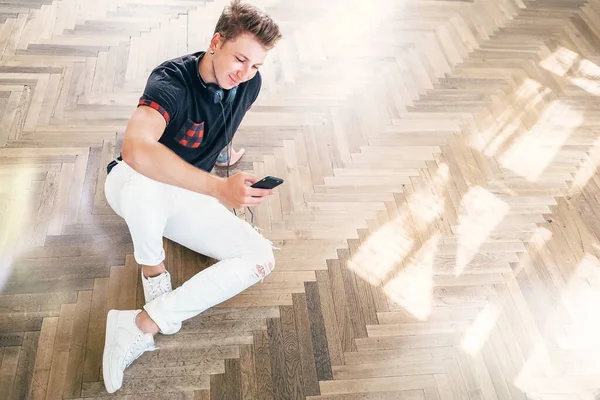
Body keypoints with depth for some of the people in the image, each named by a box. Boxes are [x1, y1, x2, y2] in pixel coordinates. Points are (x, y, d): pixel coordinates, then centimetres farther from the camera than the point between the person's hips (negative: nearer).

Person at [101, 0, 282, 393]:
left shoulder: (250, 84, -8)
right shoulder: (173, 80, -27)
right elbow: (136, 149, -47)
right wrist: (219, 188, -53)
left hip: (186, 195, 6)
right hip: (134, 185, -6)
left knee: (261, 258, -15)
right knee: (148, 185, -44)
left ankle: (142, 324, -19)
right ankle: (153, 267, -11)